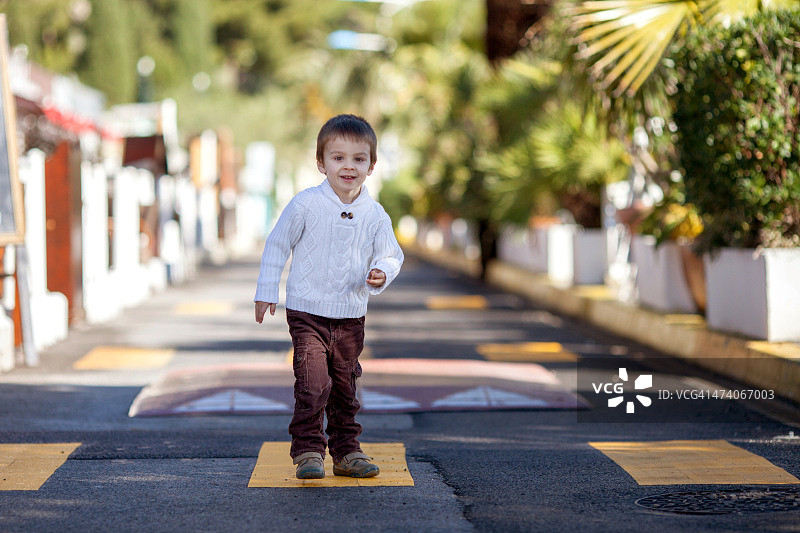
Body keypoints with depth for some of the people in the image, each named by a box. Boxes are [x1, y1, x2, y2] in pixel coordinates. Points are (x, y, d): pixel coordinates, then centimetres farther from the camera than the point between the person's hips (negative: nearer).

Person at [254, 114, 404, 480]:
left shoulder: (375, 215, -1)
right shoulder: (306, 205, -10)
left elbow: (391, 255, 10)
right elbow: (277, 245, -1)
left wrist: (382, 273, -14)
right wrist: (266, 292, 0)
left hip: (351, 316, 4)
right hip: (307, 313, -4)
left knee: (345, 387, 13)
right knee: (313, 384, -14)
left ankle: (346, 452, 23)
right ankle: (308, 452, -4)